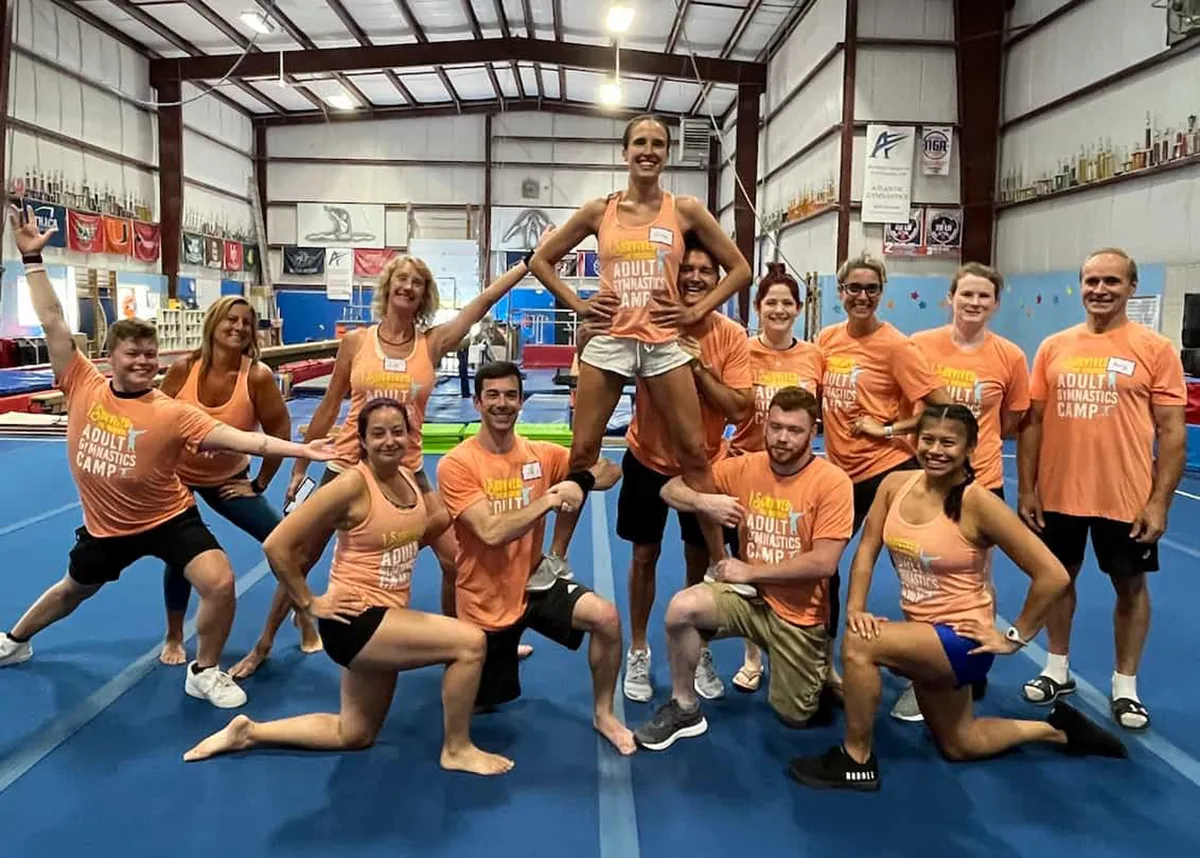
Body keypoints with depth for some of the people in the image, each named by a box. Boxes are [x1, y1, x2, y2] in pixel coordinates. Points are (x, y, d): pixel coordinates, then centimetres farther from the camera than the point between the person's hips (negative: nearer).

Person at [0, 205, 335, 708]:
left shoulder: (171, 413, -19)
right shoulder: (84, 388, -11)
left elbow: (237, 438, -27)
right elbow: (53, 323, -10)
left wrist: (299, 449, -37)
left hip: (168, 519, -2)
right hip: (105, 525, 3)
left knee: (220, 584, -21)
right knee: (73, 592, 26)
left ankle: (205, 672, 3)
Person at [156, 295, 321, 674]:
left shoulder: (258, 376, -23)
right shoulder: (183, 369, -19)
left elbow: (280, 433, -15)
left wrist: (259, 485, -8)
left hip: (228, 479, 0)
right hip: (176, 475, 0)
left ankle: (301, 613, 18)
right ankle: (173, 638, 21)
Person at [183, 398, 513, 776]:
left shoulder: (410, 479, 2)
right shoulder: (352, 485, -20)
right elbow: (277, 546, -19)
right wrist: (309, 603, -12)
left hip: (386, 619, 9)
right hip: (356, 620, -8)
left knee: (354, 735, 21)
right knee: (470, 641, -19)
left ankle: (248, 732, 33)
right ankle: (457, 750, 1)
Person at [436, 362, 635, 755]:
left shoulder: (542, 454, -5)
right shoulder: (456, 464, -18)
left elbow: (611, 471, -2)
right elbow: (492, 531, -27)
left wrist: (580, 481, -23)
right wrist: (549, 499, -27)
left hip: (534, 583, 3)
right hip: (486, 601, -2)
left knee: (606, 617, -23)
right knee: (479, 705, 11)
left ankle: (603, 714, 0)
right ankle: (505, 654, 44)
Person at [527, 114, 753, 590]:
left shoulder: (685, 210, 3)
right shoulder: (599, 211, 5)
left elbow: (739, 268, 8)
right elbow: (541, 259, 13)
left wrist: (697, 311, -1)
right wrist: (577, 304, 2)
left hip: (663, 343, 0)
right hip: (608, 340, 1)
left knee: (694, 453, 0)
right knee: (582, 453, 4)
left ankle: (719, 563, 13)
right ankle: (556, 557, 18)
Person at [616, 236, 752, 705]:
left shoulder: (732, 336, -13)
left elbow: (738, 409, -18)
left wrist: (699, 367, -27)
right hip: (648, 458, 0)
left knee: (700, 559, 12)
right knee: (644, 555, 11)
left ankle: (699, 652, 32)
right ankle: (638, 652, 28)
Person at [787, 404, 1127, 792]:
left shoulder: (977, 502, -23)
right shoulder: (895, 484, -6)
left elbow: (1053, 576, -21)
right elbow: (867, 549, -1)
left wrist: (1014, 638, -14)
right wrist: (854, 609, -14)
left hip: (960, 639, -7)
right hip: (925, 636, 7)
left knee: (859, 644, -27)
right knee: (960, 745, 23)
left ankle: (856, 760, -7)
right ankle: (1055, 728, 43)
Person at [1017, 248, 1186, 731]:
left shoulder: (1156, 349, -6)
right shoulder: (1054, 347, 2)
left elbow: (1172, 432, -6)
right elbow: (1033, 422, 6)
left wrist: (1159, 501, -11)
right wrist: (1026, 489, 2)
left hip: (1126, 499, -2)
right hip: (1058, 495, 3)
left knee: (1130, 586, 12)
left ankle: (1125, 686, 28)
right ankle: (1057, 671, 33)